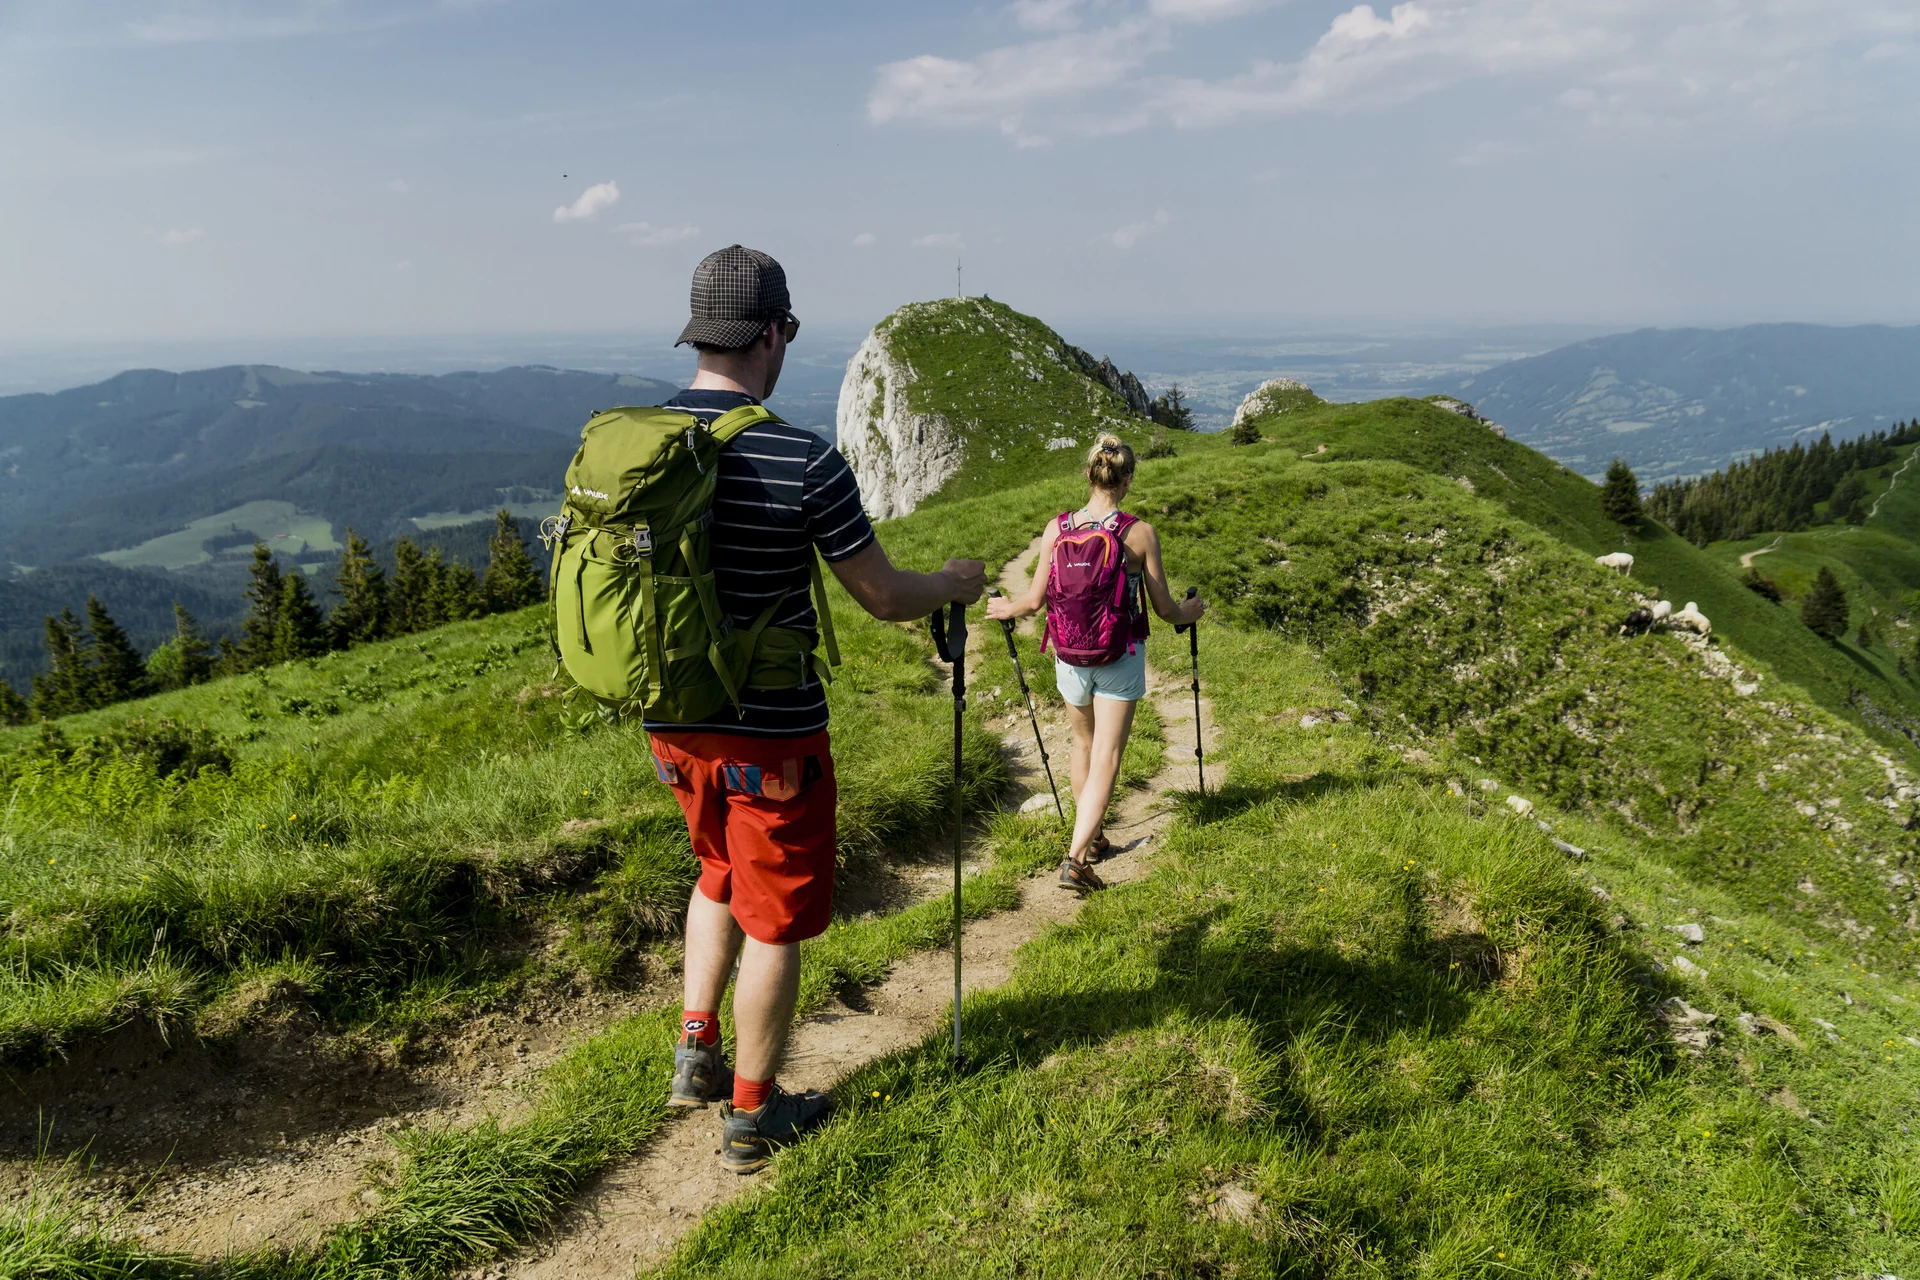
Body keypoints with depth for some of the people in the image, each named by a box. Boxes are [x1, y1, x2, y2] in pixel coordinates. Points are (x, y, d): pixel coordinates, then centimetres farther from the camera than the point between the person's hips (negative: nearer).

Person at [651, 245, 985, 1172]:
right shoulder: (804, 461, -21)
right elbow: (884, 598, -12)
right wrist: (956, 583, 8)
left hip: (674, 721, 6)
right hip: (771, 733, -6)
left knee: (721, 875, 30)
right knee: (775, 920, 12)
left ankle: (696, 1055, 33)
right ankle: (752, 1116, 26)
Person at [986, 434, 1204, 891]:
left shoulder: (1057, 528, -6)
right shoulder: (1140, 533, -10)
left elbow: (1036, 599, -2)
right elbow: (1165, 609, -4)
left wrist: (1006, 608, 19)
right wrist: (1190, 613, 19)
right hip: (1120, 657, -3)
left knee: (1084, 744, 24)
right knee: (1106, 759, 1)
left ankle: (1092, 838, 37)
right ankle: (1075, 859, -9)